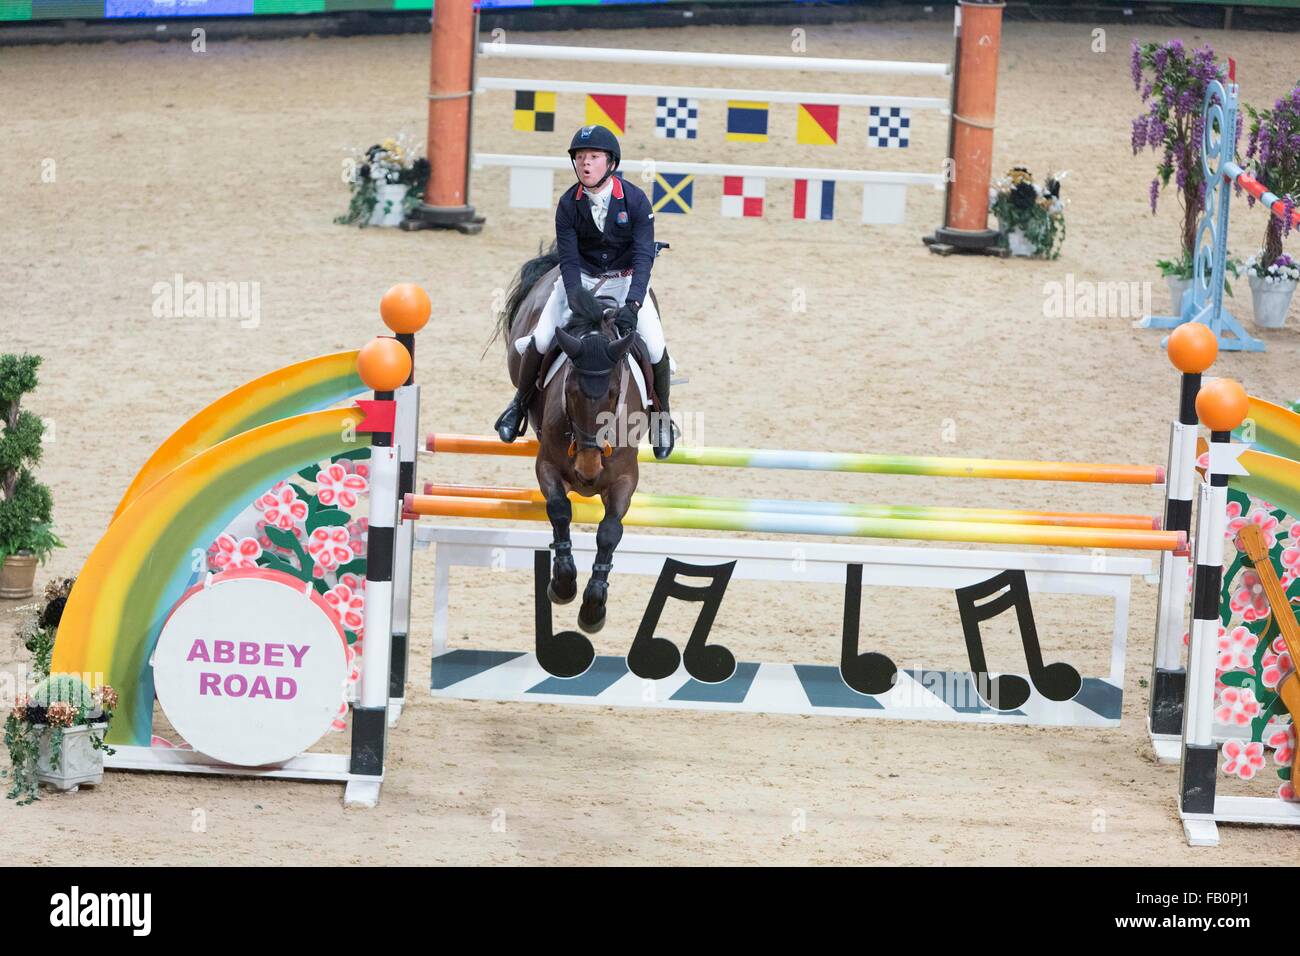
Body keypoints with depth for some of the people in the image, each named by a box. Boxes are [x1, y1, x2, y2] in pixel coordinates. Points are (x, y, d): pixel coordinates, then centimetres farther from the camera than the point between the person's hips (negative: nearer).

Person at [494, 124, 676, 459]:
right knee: (541, 340, -17)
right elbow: (569, 259, -15)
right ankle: (520, 403, 10)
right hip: (581, 278, 1)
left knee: (655, 348, -19)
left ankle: (662, 417, 8)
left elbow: (643, 255, -22)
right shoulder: (568, 204, -14)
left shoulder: (635, 200, -18)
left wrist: (632, 304, -36)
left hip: (626, 279, -1)